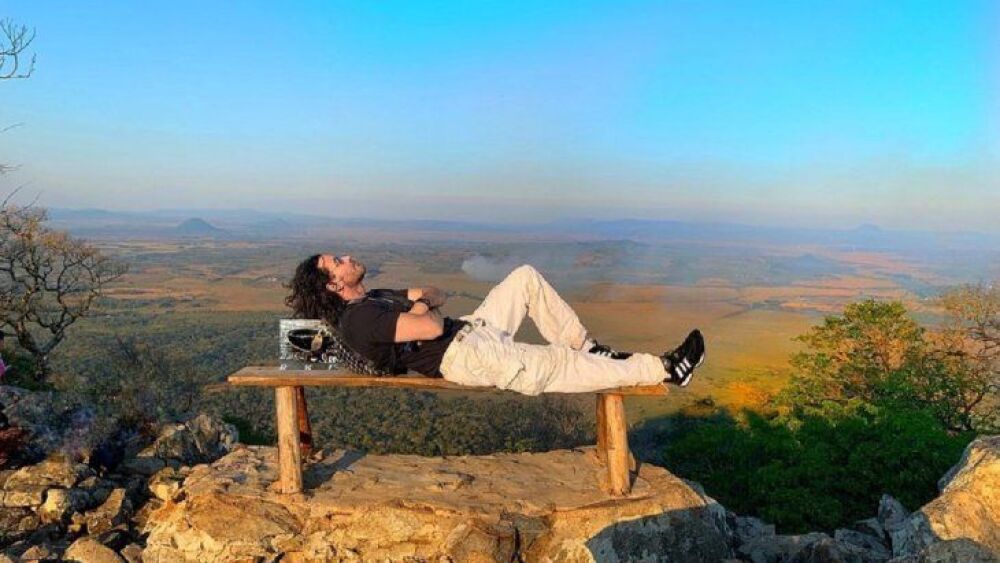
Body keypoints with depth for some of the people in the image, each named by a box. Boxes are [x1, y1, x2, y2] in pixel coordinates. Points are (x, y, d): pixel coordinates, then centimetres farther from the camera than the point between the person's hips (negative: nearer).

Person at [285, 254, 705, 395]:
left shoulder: (377, 299, 18)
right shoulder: (358, 319, -14)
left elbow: (438, 295, 24)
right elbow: (433, 327, -26)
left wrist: (417, 297, 1)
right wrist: (425, 308, -2)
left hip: (472, 330, 10)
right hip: (465, 357, -10)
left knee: (526, 277, 11)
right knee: (562, 368, -17)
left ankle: (587, 347, 10)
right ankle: (665, 369, -8)